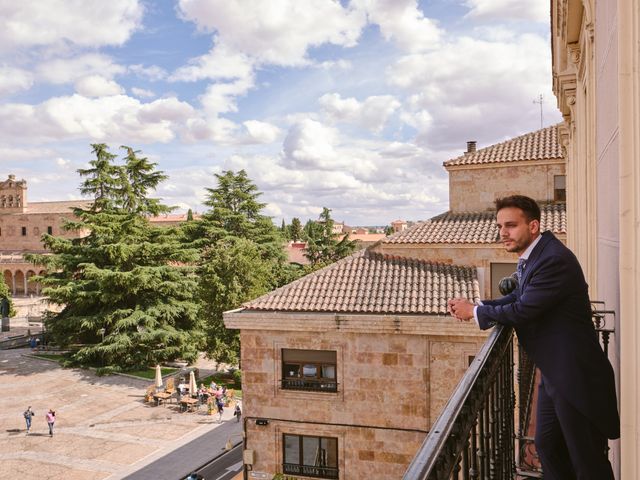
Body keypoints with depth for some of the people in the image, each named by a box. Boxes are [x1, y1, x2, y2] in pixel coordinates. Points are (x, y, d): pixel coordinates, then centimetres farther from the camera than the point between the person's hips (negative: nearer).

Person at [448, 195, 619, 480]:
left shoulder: (554, 259, -24)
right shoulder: (532, 255, 7)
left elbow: (522, 310, -25)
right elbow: (518, 297, 13)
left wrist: (474, 312, -10)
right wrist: (477, 307, -3)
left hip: (575, 375, -10)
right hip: (553, 374, 10)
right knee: (547, 446, 21)